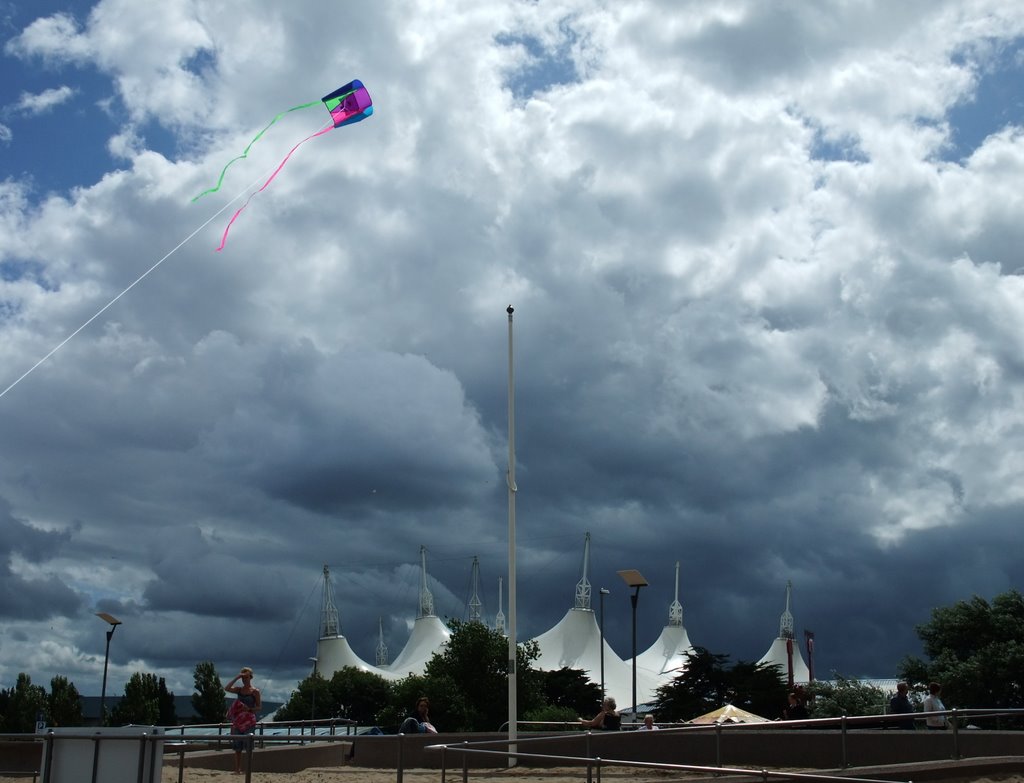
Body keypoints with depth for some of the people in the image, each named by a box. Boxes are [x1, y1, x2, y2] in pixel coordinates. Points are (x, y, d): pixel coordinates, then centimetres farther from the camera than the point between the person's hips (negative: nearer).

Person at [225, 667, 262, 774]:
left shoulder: (255, 691, -1)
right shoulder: (239, 689, 8)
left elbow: (259, 707, -2)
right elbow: (227, 688, -10)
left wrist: (249, 709, -19)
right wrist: (236, 678, -11)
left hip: (249, 721, -4)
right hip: (238, 720, 4)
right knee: (237, 747, 4)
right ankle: (237, 769, 9)